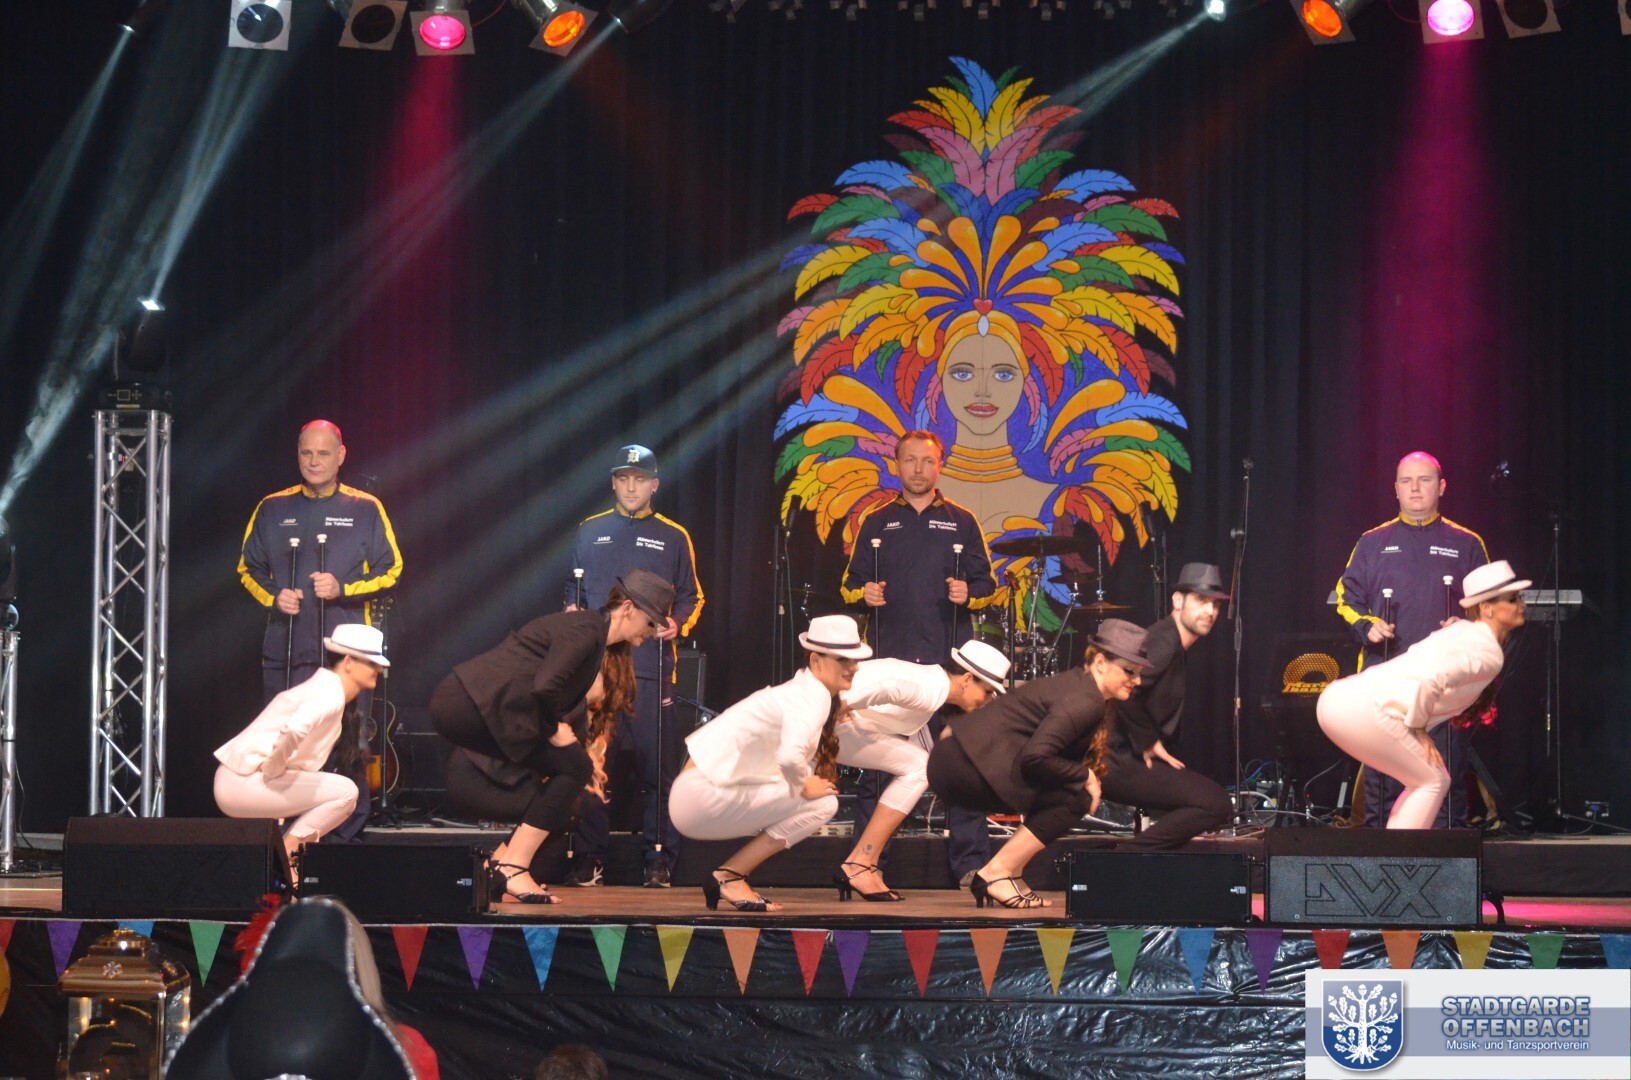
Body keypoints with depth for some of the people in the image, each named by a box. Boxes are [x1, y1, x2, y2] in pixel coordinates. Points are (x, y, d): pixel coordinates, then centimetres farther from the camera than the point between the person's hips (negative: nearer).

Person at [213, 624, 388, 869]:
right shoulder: (329, 693, -15)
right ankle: (285, 852, -8)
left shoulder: (327, 688, 15)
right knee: (345, 792, -13)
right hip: (243, 783, -10)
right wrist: (274, 768, -20)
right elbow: (294, 729, -34)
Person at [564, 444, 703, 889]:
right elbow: (573, 588, 19)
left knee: (658, 765, -4)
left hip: (652, 668, -1)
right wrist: (571, 611, 0)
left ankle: (660, 860, 2)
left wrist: (678, 624, -5)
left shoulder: (673, 538, 11)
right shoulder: (590, 533, 14)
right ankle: (590, 859, 6)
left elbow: (691, 598, 14)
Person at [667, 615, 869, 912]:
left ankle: (728, 877, 12)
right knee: (822, 804, -11)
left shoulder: (804, 694, 16)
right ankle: (729, 877, -6)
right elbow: (790, 756, -33)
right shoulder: (812, 698, -14)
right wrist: (803, 787, -16)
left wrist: (833, 719, 5)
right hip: (704, 796, -10)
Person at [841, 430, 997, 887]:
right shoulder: (875, 523, 13)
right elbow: (850, 583, 16)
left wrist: (969, 594, -10)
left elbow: (987, 585, 11)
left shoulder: (961, 523, 11)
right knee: (875, 760, 0)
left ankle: (971, 861, 0)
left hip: (947, 658, -1)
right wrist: (864, 594, -5)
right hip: (888, 658, 1)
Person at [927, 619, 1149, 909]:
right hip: (969, 763, -10)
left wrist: (1086, 776, 4)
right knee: (1074, 797, -12)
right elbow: (1035, 757, -23)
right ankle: (996, 873, -9)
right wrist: (1085, 776, -10)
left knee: (1072, 794, 15)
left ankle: (1012, 875, 14)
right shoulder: (1085, 701, -14)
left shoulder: (1078, 685, 17)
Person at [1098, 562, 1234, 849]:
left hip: (1129, 758, 10)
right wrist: (1148, 743, -16)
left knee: (1217, 802, 20)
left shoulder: (1174, 643, 18)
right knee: (1215, 804, -17)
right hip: (1118, 761, -10)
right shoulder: (1164, 639, -14)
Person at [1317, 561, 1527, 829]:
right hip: (1363, 709, -9)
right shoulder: (1489, 652, -10)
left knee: (1429, 781, 17)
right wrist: (1419, 728, -10)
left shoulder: (1463, 631, 20)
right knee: (1431, 782, -1)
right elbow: (1428, 680, -26)